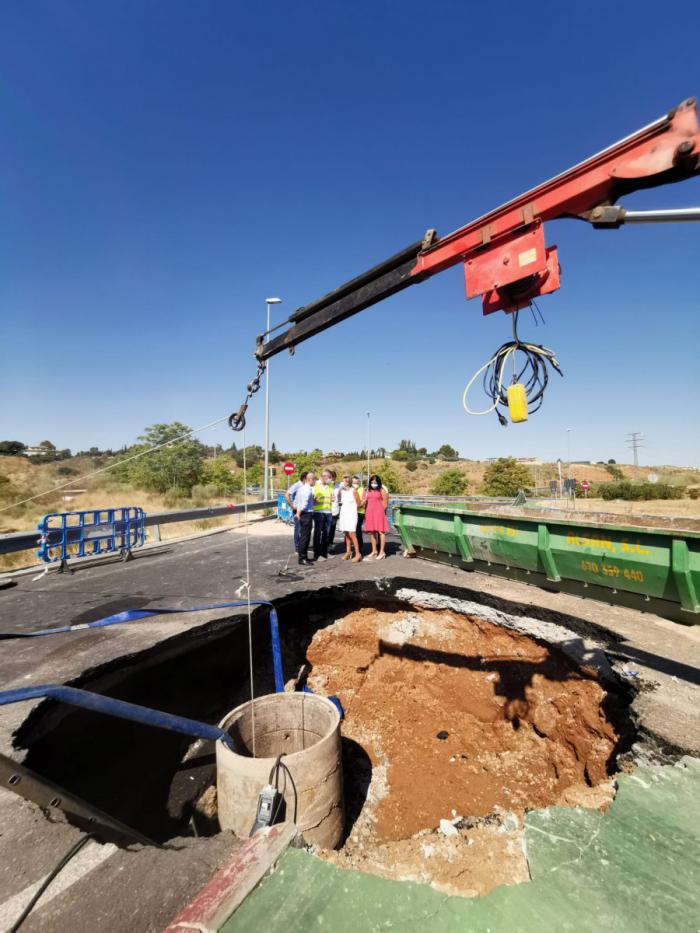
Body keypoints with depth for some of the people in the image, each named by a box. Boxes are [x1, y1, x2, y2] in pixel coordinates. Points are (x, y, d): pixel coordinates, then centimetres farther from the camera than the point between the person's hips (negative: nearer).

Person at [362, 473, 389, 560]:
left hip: (379, 512, -6)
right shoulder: (368, 490, 13)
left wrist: (381, 512, 0)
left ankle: (382, 552, 0)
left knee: (380, 531, -5)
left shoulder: (382, 490, -2)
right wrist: (366, 513, 9)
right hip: (369, 513, 6)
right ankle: (374, 551, 23)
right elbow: (366, 502, 17)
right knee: (371, 532, 11)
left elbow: (385, 503, -2)